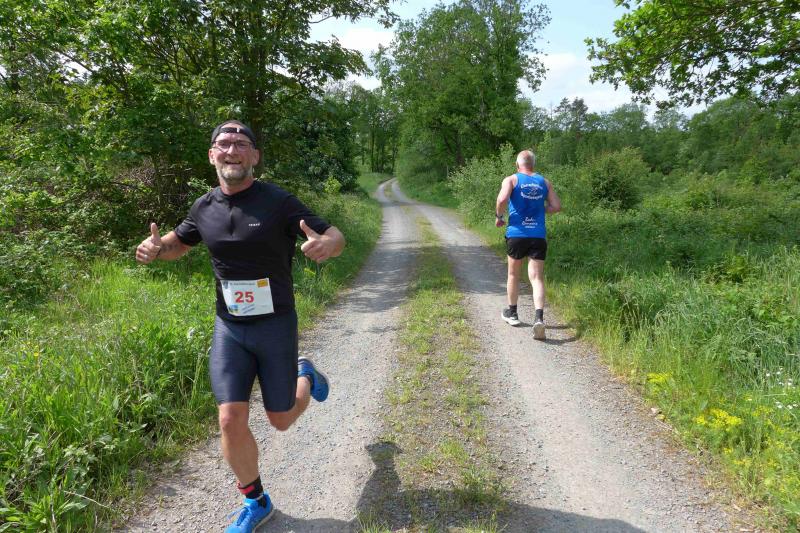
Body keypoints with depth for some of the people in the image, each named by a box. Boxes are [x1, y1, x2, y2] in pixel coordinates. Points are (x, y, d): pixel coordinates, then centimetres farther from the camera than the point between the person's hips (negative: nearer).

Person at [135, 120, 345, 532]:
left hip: (276, 326, -3)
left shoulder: (279, 203, -13)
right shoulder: (204, 208, 0)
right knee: (231, 421, -3)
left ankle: (305, 376, 44)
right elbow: (179, 243, 18)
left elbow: (336, 236, -11)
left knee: (281, 420, 9)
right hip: (228, 328, 3)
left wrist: (327, 245, -37)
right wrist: (155, 248, -6)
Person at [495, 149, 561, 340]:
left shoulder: (511, 180, 0)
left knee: (513, 274, 17)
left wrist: (498, 216, -2)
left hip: (517, 234, -1)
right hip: (539, 236, 2)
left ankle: (512, 313, 31)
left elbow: (502, 199, -18)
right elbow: (556, 206, 7)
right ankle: (539, 318, -18)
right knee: (537, 278, -1)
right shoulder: (545, 182, 11)